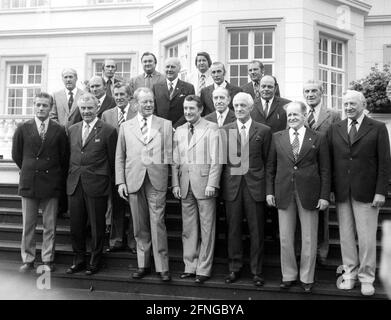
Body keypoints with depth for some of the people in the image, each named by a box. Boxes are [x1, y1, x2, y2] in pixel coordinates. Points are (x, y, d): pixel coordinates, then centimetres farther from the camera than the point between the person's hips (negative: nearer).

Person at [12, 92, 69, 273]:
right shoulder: (23, 129, 2)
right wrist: (29, 170, 10)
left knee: (50, 226, 6)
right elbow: (16, 155, 10)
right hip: (28, 183, 1)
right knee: (28, 225, 8)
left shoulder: (59, 130, -1)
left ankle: (48, 260, 17)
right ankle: (28, 260, 19)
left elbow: (65, 157, 4)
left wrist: (58, 178, 6)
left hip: (51, 183, -1)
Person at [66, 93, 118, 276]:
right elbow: (69, 156, 16)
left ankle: (95, 262, 22)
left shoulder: (108, 131, -4)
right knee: (76, 225, 11)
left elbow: (112, 161, -2)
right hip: (74, 184, 5)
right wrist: (70, 177, 11)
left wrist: (108, 182, -1)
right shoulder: (72, 130, 12)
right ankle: (79, 260, 28)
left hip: (96, 185, -5)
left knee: (97, 226, 6)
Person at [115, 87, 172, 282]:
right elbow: (120, 157, 10)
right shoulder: (125, 127, 11)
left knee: (157, 223, -3)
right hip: (134, 180, 2)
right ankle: (143, 265, 21)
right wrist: (120, 182, 3)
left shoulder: (165, 125, 7)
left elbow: (170, 153, 4)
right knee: (140, 226, 9)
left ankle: (162, 267, 7)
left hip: (157, 180, -2)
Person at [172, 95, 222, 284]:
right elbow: (175, 160, 13)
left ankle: (203, 270, 10)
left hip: (204, 184, -4)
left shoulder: (212, 129, -1)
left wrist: (212, 184, -13)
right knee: (188, 229, 8)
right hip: (185, 185, 4)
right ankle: (190, 267, 18)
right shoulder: (179, 131, 14)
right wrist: (175, 184, 4)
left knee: (206, 228, 2)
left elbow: (216, 159, -6)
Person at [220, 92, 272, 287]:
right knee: (233, 229, 9)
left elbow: (266, 160, 4)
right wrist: (223, 183, -1)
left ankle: (256, 270, 18)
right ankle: (234, 268, 22)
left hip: (254, 185, -1)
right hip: (232, 185, 1)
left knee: (256, 230, 5)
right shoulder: (224, 130, 6)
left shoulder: (263, 131, 3)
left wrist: (267, 187, 1)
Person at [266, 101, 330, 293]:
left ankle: (307, 277, 22)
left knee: (309, 239, 7)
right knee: (285, 238, 8)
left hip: (308, 194, -1)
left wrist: (324, 196, -5)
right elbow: (270, 167, 7)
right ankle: (288, 275, 24)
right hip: (284, 194, 2)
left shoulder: (318, 139, 1)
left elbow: (325, 170, 1)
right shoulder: (277, 137, 6)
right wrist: (270, 191, 2)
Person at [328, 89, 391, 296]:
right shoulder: (334, 129, 9)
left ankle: (367, 278, 17)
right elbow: (329, 161, 7)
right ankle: (350, 274, 23)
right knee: (346, 235, 9)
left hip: (366, 192, -3)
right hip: (341, 192, 3)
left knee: (367, 237, 2)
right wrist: (329, 189, 1)